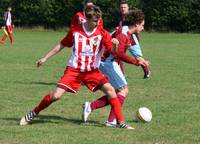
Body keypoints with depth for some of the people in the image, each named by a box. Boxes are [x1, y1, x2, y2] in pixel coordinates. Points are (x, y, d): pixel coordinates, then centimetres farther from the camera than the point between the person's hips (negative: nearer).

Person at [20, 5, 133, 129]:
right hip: (74, 70, -1)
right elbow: (62, 45, 9)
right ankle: (33, 114, 12)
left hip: (92, 71, 1)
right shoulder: (75, 31, -6)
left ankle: (120, 122, -9)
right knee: (56, 95, -11)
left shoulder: (103, 34, -8)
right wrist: (45, 58, 12)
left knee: (110, 90, -19)